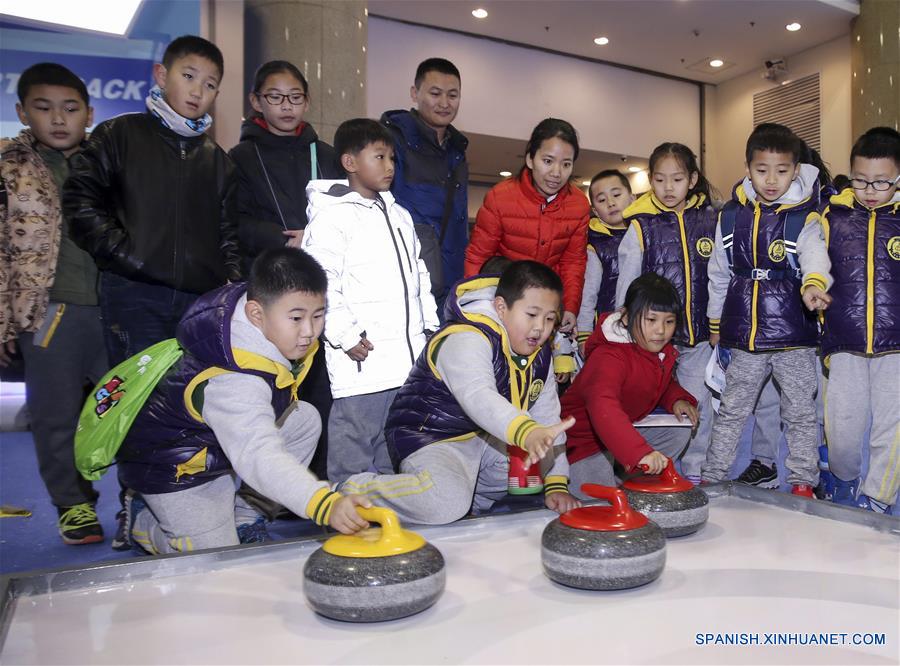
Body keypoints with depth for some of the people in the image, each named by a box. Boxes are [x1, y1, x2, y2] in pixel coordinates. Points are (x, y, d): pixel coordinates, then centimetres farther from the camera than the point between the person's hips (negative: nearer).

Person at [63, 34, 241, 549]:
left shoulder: (217, 160, 17)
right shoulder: (120, 135, 6)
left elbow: (229, 232, 16)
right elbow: (81, 200, -1)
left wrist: (232, 282, 2)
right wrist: (125, 253, -10)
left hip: (201, 299, 3)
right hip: (135, 297, -3)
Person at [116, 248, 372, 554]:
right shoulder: (232, 381, -42)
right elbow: (260, 457, -53)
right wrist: (326, 505, -65)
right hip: (175, 467, -9)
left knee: (305, 419, -2)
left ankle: (245, 517, 6)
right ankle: (139, 518, 16)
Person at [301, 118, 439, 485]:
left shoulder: (399, 215, 19)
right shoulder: (333, 215, -6)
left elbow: (419, 274, 24)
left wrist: (430, 326, 17)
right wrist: (346, 336, -18)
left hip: (409, 357, 8)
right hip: (362, 358, -7)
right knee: (352, 453, -2)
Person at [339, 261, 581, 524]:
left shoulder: (540, 355, 4)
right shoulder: (466, 340, -25)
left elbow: (548, 418, 4)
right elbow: (477, 397, -44)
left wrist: (556, 485, -3)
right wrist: (527, 433, -62)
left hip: (487, 438, 9)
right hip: (432, 436, -9)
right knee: (445, 504, -33)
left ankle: (471, 497, 13)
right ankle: (357, 490, -9)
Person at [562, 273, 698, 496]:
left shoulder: (663, 352, -2)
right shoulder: (608, 357, -32)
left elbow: (664, 384, 21)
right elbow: (603, 407, -50)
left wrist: (676, 400, -4)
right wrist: (641, 452, -60)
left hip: (628, 429, 8)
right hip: (585, 438, -8)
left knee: (679, 430, 0)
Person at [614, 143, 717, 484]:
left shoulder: (709, 220, 5)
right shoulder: (641, 226, -3)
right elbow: (626, 286, -1)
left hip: (699, 332, 3)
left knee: (700, 403, 8)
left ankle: (695, 474, 24)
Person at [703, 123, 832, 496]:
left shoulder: (804, 217, -5)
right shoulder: (731, 215, 4)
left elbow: (815, 254, -26)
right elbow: (719, 272, 12)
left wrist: (813, 284, -48)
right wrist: (715, 321, 16)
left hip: (794, 337, -2)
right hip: (745, 337, 3)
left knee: (801, 413, 10)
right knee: (731, 410, 13)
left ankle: (802, 482, 25)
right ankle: (711, 477, 24)